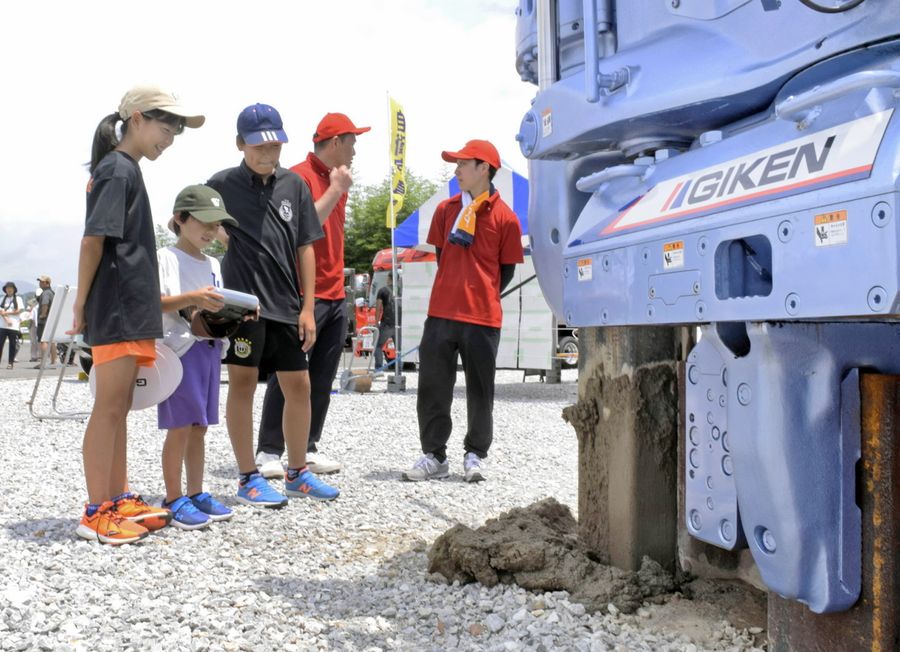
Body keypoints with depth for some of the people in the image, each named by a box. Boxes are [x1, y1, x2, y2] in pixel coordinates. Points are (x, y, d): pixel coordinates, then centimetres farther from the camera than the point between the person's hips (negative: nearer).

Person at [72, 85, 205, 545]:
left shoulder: (124, 169, 19)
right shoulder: (119, 169, -10)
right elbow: (93, 240, -16)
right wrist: (82, 303, -13)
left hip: (131, 309, 10)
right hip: (117, 308, -10)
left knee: (118, 408, 12)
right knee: (109, 408, -6)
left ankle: (117, 500, 19)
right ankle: (96, 513, -1)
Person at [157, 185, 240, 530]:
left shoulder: (213, 265, 17)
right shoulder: (165, 258, -5)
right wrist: (191, 298, -26)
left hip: (209, 349, 7)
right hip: (178, 349, -7)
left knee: (199, 426, 11)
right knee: (180, 426, -6)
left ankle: (196, 494, 18)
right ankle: (174, 500, 1)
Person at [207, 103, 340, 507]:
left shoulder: (294, 185, 8)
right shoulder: (223, 185, -2)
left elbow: (305, 248, 9)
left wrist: (307, 308, 5)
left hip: (286, 305, 4)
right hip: (243, 300, -4)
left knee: (299, 386, 8)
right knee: (242, 384, 0)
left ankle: (297, 473, 24)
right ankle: (248, 478, 12)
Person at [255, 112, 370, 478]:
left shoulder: (336, 180, 18)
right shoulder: (299, 176, -9)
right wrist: (335, 190, -15)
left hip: (335, 295, 8)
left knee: (322, 379, 8)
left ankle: (308, 448, 15)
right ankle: (269, 452, 2)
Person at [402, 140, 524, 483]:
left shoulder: (505, 217, -3)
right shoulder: (446, 209, 9)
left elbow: (506, 270, 5)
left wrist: (483, 296, 5)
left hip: (483, 317, -3)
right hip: (441, 313, 4)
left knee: (480, 391, 5)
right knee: (432, 387, 4)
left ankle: (475, 455, 19)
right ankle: (434, 455, 14)